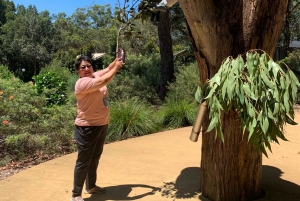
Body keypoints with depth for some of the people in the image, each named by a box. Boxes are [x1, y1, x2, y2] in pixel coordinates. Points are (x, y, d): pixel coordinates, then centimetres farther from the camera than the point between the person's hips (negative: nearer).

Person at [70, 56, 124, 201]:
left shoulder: (95, 75, 5)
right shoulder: (82, 83, -20)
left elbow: (108, 69, 16)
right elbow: (103, 81, -30)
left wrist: (117, 60, -2)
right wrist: (116, 68, -17)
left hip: (101, 125, 9)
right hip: (87, 128, -9)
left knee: (95, 158, 21)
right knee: (83, 161, 0)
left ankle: (91, 186, 38)